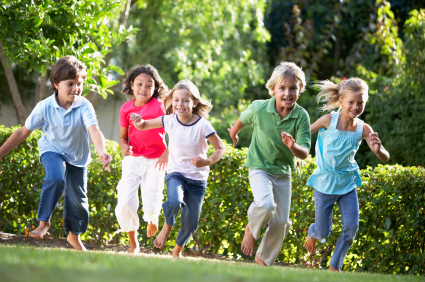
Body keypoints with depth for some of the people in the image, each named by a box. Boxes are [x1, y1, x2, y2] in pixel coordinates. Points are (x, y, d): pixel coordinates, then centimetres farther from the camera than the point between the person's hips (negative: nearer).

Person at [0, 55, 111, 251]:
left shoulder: (84, 106, -23)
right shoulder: (45, 107, -20)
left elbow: (94, 130, -37)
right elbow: (23, 132, -12)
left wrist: (102, 152, -57)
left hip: (77, 156, 2)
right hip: (52, 150, -2)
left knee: (77, 199, 8)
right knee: (56, 178, -32)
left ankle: (73, 235, 34)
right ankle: (44, 222, -14)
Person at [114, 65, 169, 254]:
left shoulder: (160, 107, -10)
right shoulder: (126, 108, 1)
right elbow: (123, 136, 10)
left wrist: (167, 153, -20)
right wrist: (124, 146, -12)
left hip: (155, 161, -2)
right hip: (133, 159, 2)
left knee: (151, 206, -7)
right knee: (125, 203, -10)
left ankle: (152, 218, 35)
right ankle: (133, 243, 14)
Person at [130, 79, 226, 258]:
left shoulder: (202, 126, -16)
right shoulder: (169, 120, -8)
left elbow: (221, 148, -8)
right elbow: (143, 126, 4)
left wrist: (207, 161, -26)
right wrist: (139, 122, -20)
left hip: (197, 179, 0)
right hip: (176, 174, 0)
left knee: (191, 224, 4)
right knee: (174, 202, -33)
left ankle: (177, 250, 35)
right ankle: (167, 227, 0)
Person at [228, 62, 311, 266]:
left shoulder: (301, 117, -17)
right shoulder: (259, 108, -18)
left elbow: (304, 154, -20)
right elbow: (243, 119, 6)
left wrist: (293, 147, -43)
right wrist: (233, 134, 26)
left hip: (283, 172, 3)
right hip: (260, 167, -3)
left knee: (280, 222, 5)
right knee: (266, 205, -29)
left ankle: (263, 259, 26)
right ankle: (251, 229, 3)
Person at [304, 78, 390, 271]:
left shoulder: (364, 129, -13)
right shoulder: (329, 120, -17)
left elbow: (385, 159, -17)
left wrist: (378, 150, -38)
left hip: (347, 183, 2)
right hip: (325, 183, -2)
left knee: (352, 227, -6)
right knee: (323, 231, 6)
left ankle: (335, 267, 14)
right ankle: (312, 234, 44)